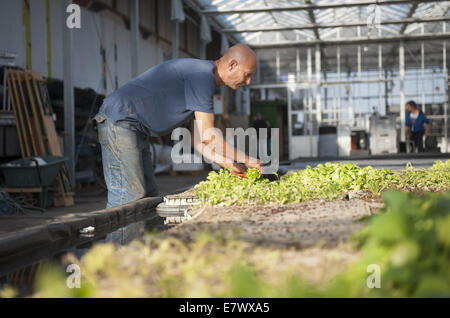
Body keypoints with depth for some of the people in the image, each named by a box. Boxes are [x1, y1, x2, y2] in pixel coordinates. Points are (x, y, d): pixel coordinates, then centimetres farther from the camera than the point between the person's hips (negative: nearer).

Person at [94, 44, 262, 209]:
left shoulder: (204, 77, 15)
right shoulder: (202, 74, -17)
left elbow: (199, 138, 15)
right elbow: (208, 137, -19)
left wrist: (229, 165, 6)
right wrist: (247, 160, -10)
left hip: (135, 130, 10)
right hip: (119, 119, -10)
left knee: (148, 194, 8)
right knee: (130, 196, -13)